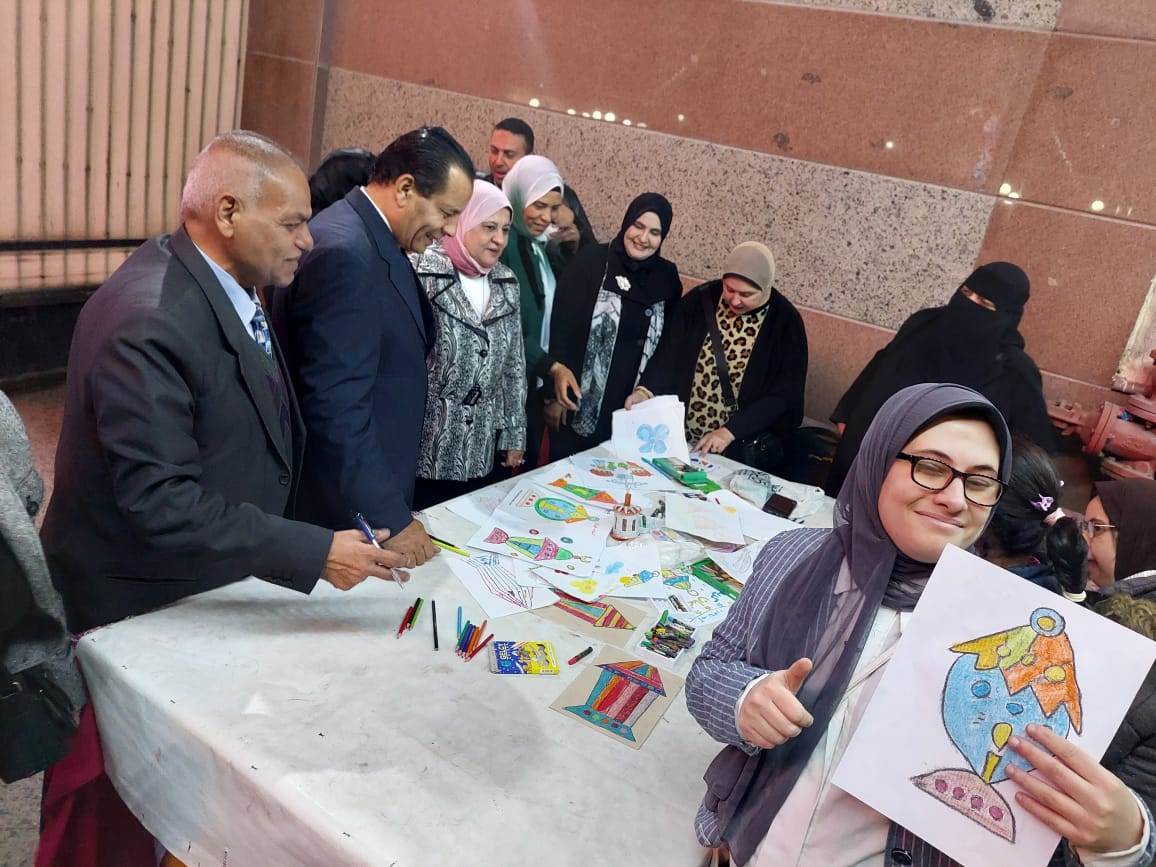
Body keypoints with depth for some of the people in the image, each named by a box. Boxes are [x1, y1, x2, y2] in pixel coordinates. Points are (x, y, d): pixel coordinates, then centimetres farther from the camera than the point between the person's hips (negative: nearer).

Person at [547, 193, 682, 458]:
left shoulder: (667, 276, 5)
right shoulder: (591, 261, -7)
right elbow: (561, 326, -8)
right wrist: (556, 394, -12)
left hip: (633, 408, 3)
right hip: (579, 403, -3)